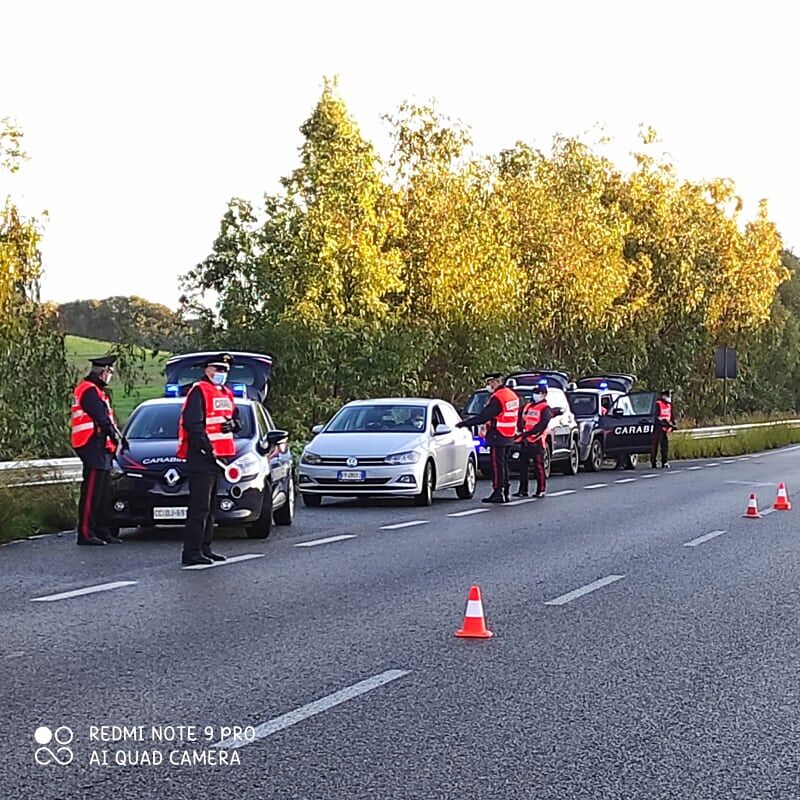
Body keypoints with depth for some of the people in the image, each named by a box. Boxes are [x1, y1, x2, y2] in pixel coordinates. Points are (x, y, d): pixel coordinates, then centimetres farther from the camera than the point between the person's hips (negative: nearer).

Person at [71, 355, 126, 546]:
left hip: (101, 449, 11)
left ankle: (102, 531, 19)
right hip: (93, 446, -11)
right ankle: (85, 533, -9)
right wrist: (116, 436, -8)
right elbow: (101, 418, -17)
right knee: (92, 492, -10)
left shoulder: (96, 390, 20)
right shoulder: (89, 390, -13)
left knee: (103, 493, 14)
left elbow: (106, 416, 21)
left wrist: (118, 436, 12)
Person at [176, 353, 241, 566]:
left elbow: (237, 419, 25)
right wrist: (208, 448, -21)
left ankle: (205, 549, 22)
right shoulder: (199, 391, -10)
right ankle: (191, 553, -11)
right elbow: (192, 423, -18)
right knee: (199, 507, -11)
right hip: (201, 458, -9)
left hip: (219, 458, 9)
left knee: (210, 507, 15)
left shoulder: (226, 394, 18)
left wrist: (232, 423, 0)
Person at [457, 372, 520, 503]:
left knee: (497, 465, -6)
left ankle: (497, 493, -6)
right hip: (508, 437, 9)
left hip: (498, 437, -9)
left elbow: (483, 416, -19)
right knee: (504, 464, 14)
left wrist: (464, 423, -14)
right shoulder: (511, 394, 13)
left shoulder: (497, 398, -18)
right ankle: (505, 493, 17)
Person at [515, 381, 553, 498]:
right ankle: (523, 490, 11)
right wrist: (521, 430, -4)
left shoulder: (545, 409, -4)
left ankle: (541, 490, 2)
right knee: (523, 466, 6)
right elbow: (521, 420, 17)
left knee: (538, 466, -4)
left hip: (537, 441, -7)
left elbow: (542, 425, -15)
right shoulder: (527, 406, 18)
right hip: (525, 441, 7)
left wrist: (528, 433, -20)